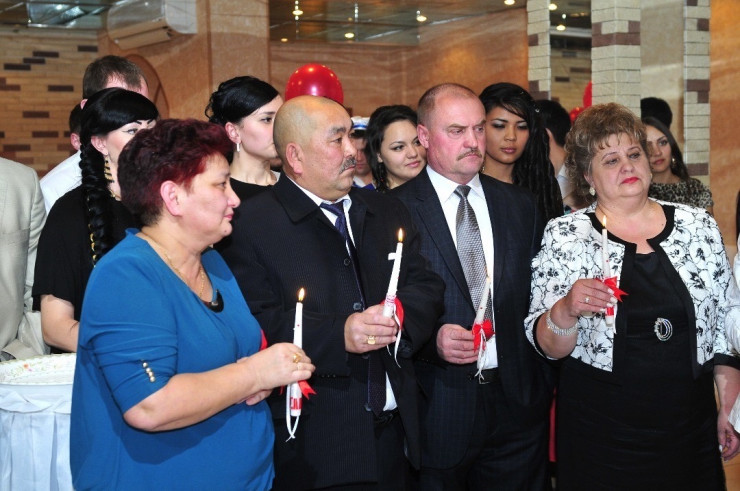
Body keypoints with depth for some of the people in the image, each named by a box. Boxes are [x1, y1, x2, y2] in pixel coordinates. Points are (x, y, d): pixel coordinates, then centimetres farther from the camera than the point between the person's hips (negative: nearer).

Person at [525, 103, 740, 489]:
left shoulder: (699, 226, 1)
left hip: (690, 428, 3)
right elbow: (547, 347, -7)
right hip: (599, 432, -2)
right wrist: (566, 310, -26)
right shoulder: (564, 236, -6)